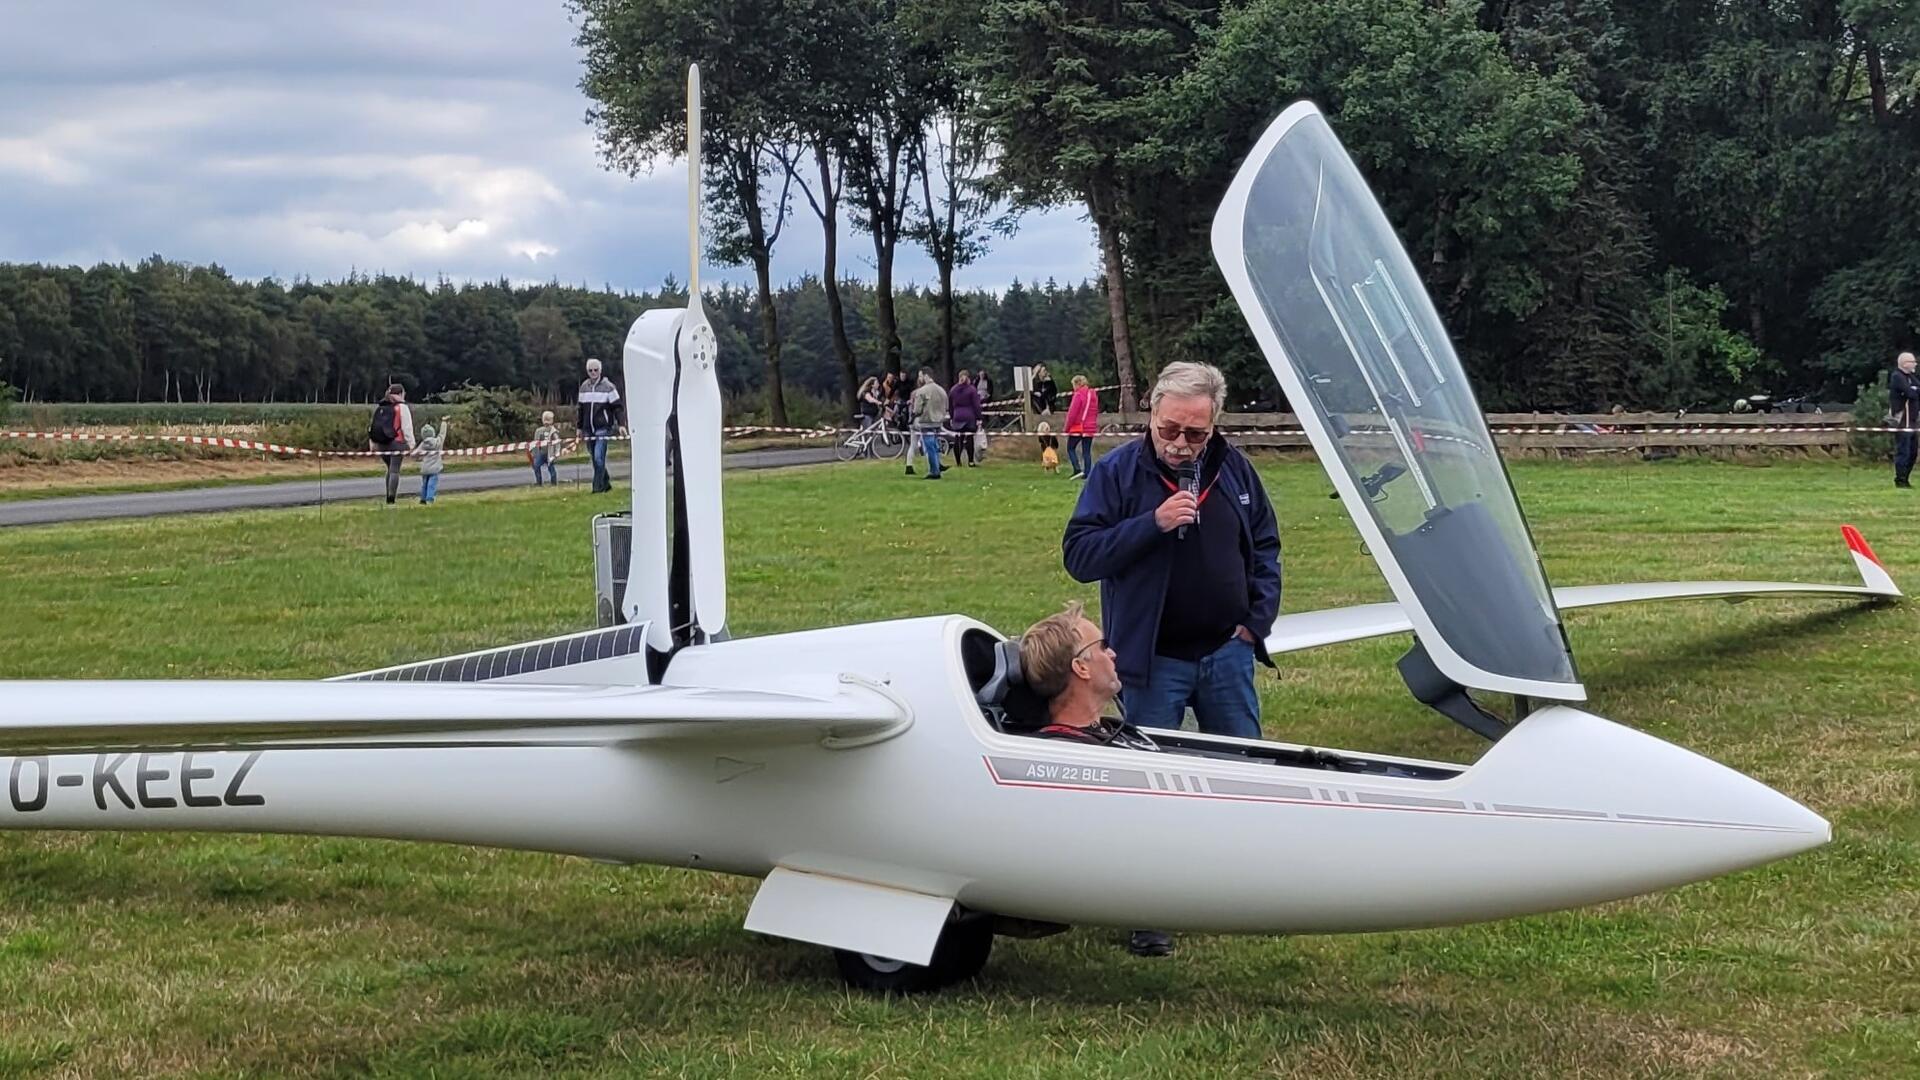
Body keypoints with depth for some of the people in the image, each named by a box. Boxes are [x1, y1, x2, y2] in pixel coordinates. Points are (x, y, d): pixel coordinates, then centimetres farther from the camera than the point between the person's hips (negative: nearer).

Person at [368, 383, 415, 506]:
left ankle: (389, 498, 17)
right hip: (396, 443, -6)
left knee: (390, 469, 19)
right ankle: (391, 499, -9)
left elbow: (373, 426, 13)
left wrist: (372, 444, 16)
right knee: (394, 470, -2)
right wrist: (411, 444, -7)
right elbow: (407, 428, -9)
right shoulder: (401, 407, -5)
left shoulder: (379, 407, 13)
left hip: (381, 444, 6)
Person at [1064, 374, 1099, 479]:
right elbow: (1096, 411, 18)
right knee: (1087, 451, 8)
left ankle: (1077, 469, -10)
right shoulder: (1093, 395, 11)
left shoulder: (1078, 394, -12)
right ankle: (1087, 473, 3)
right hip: (1090, 428, 7)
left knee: (1070, 448, 5)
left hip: (1078, 427, -7)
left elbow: (1072, 413, -15)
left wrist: (1067, 427, -8)